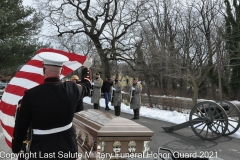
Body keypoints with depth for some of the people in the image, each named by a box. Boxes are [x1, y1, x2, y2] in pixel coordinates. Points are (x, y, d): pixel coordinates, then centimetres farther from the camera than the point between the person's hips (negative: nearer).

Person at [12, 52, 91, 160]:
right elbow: (86, 87, 15)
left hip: (42, 150, -2)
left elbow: (21, 126, -9)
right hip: (68, 147, 3)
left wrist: (15, 148, 7)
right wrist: (86, 72, 36)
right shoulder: (72, 88, -10)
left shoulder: (31, 94, -18)